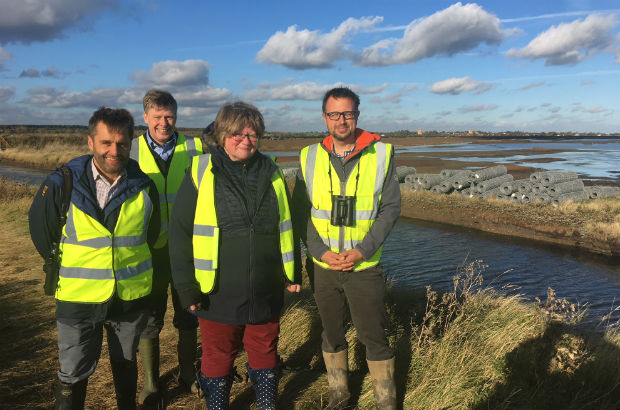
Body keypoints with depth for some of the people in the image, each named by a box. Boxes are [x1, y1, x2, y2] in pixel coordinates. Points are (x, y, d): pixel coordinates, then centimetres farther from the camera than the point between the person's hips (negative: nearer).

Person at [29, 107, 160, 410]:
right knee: (73, 374, 9)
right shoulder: (62, 184, -12)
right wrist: (65, 267, 9)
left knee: (125, 362, 22)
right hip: (78, 297, -2)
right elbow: (40, 229, 4)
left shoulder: (143, 187, -7)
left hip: (131, 296, 2)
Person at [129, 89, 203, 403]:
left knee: (187, 316, 15)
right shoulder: (132, 151, -2)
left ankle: (188, 374, 35)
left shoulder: (193, 148, -3)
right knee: (149, 319, 10)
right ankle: (151, 383, 29)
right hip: (149, 249, 0)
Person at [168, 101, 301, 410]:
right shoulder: (202, 173, -6)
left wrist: (293, 272, 12)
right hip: (218, 293, -2)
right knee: (218, 356, 15)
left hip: (266, 292, 3)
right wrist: (187, 286, -8)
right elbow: (180, 231, -5)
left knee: (265, 352, 19)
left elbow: (287, 226, 11)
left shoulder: (271, 173, 3)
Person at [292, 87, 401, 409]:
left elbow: (391, 207, -3)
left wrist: (363, 251, -13)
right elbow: (300, 212, 2)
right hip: (322, 266, 2)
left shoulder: (381, 154, -5)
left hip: (364, 266, -2)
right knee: (332, 333, 17)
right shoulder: (310, 157, 0)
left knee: (374, 336, 6)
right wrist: (321, 251, -10)